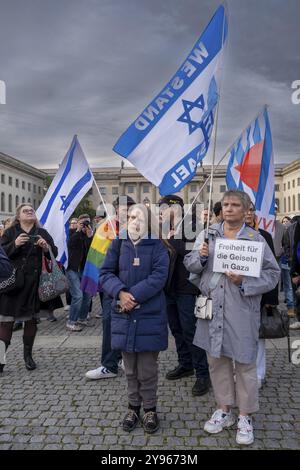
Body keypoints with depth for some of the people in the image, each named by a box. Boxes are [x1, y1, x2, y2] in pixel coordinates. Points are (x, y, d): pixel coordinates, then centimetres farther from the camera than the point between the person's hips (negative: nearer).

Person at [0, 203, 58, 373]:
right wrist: (14, 244, -19)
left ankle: (28, 355, 24)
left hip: (34, 282, 2)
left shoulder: (42, 233, 8)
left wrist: (46, 247, -15)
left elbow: (55, 253, 6)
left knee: (31, 319, 9)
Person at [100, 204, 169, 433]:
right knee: (130, 369, 15)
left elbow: (159, 276, -13)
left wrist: (134, 296, -20)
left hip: (150, 315, -2)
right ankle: (133, 407, 33)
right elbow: (106, 273, -1)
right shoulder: (118, 244, 5)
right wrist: (120, 293, -19)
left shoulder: (157, 246, -2)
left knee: (148, 369, 7)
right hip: (124, 314, 3)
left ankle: (150, 409, 27)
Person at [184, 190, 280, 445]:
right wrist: (200, 256, -12)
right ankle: (224, 410, 36)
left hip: (242, 311, -3)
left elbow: (273, 273, -4)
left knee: (245, 363, 8)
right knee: (217, 360, 16)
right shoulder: (207, 235, 6)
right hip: (213, 308, 3)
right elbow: (189, 265, 9)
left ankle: (245, 417, 29)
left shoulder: (256, 239, -2)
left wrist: (244, 282, -18)